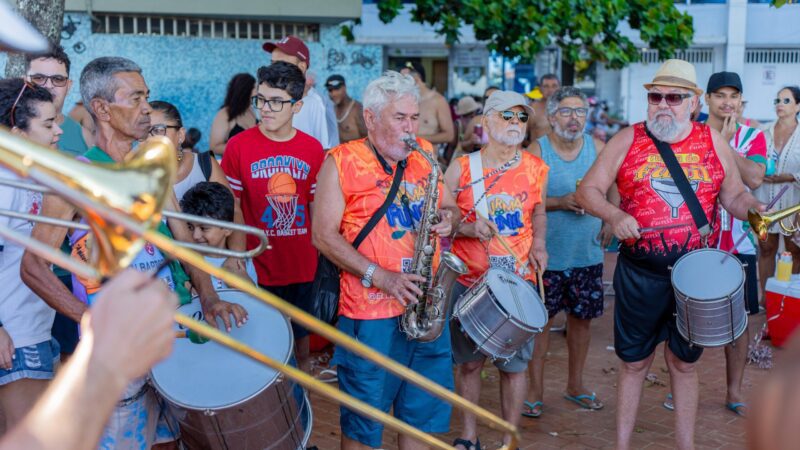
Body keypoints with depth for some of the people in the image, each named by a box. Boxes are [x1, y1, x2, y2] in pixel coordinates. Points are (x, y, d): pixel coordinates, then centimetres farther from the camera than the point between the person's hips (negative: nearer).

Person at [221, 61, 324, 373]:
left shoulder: (312, 149, 1)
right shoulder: (239, 146, -7)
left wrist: (322, 259, 8)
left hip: (301, 265, 3)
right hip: (257, 266, -3)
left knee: (301, 336, 16)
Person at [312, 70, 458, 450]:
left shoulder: (425, 155, 10)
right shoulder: (342, 162, -6)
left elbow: (450, 207, 19)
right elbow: (324, 235, -10)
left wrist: (447, 219, -6)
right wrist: (379, 276, -19)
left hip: (426, 304, 5)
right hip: (370, 311, -5)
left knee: (424, 408, 14)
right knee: (364, 419, 6)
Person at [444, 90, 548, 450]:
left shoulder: (536, 169, 2)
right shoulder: (461, 169, -4)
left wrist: (538, 242, 1)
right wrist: (469, 228, -20)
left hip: (519, 282, 1)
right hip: (469, 281, -1)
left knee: (514, 364, 5)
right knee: (469, 361, 10)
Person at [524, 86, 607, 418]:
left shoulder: (598, 148, 2)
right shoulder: (537, 150, -7)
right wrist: (560, 202, -21)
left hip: (587, 254, 3)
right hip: (547, 254, -3)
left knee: (582, 317, 13)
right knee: (541, 319, 2)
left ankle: (575, 385, 30)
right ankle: (535, 390, 14)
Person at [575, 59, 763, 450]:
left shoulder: (713, 142, 4)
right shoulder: (626, 141, -2)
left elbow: (733, 196, 11)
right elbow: (588, 190, -3)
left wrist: (751, 207, -12)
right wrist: (614, 215, -22)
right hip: (640, 274, -1)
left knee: (684, 362, 13)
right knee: (634, 361, 10)